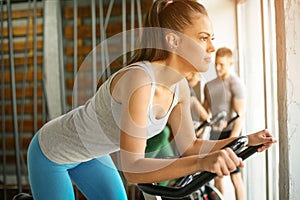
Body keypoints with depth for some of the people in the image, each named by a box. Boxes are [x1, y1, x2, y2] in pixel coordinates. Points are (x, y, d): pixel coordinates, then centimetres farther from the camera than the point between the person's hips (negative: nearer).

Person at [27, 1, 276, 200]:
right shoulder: (140, 80, -37)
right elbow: (132, 168, -41)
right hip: (52, 154, -7)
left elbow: (188, 146, -3)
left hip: (91, 154, 7)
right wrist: (201, 162, -53)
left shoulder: (180, 88, -12)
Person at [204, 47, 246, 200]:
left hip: (230, 133, -6)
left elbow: (240, 114, -14)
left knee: (235, 177, -4)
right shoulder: (209, 85, 12)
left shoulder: (235, 83, -8)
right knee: (216, 176, 9)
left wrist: (232, 138, -21)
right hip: (214, 134, 6)